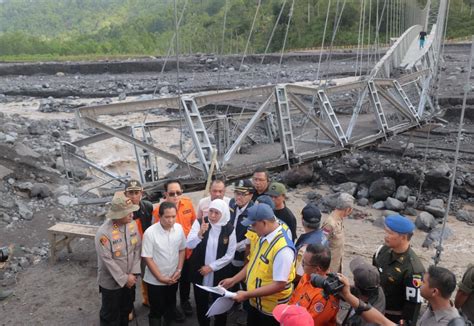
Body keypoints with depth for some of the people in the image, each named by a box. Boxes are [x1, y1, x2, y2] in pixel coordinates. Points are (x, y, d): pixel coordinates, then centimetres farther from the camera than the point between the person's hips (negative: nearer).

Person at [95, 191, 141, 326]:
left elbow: (137, 249, -3)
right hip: (111, 282, -5)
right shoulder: (104, 232, -27)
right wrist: (124, 279, -16)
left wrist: (133, 273, -9)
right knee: (110, 315, 15)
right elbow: (107, 260, -22)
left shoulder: (132, 224, -8)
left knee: (126, 310, 24)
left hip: (129, 278, 5)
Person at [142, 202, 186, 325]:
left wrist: (179, 270, -5)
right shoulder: (150, 232, -23)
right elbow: (147, 258, -17)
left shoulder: (179, 228, -10)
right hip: (155, 280, -4)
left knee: (171, 304, 27)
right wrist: (161, 277, -16)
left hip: (173, 277, 4)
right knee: (156, 310, 13)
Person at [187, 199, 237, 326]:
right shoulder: (199, 223, -10)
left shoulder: (229, 228, -10)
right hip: (199, 272, 1)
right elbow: (189, 245, -16)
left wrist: (211, 266, -12)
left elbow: (230, 255, -7)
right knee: (201, 303, 16)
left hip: (220, 274, -1)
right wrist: (200, 234, -34)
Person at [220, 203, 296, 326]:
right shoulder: (261, 237, -3)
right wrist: (233, 280, 5)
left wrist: (247, 294, -24)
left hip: (271, 309, -7)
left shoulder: (283, 248, -30)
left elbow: (279, 285, -28)